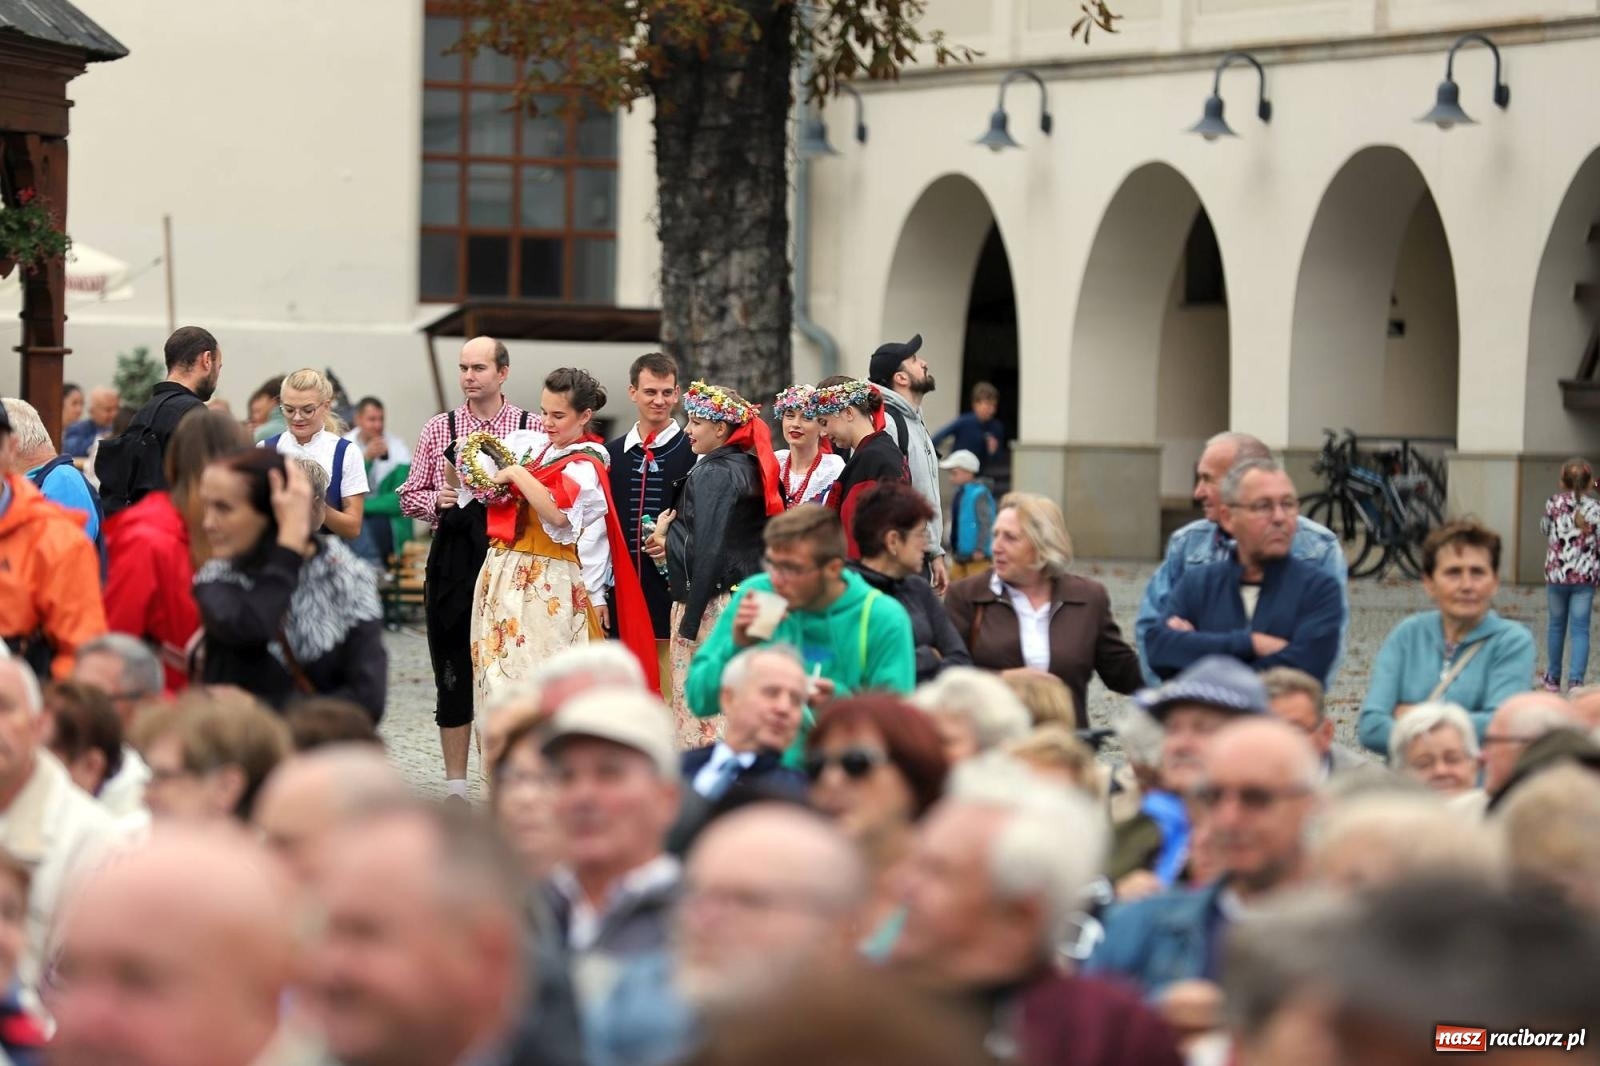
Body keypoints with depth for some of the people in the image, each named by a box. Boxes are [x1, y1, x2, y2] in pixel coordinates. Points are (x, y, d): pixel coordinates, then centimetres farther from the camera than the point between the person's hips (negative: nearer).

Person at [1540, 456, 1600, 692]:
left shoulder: (1554, 503, -3)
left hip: (1557, 573, 2)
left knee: (1556, 625, 18)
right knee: (1580, 629, 1)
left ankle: (1553, 679, 28)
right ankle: (1576, 680, -10)